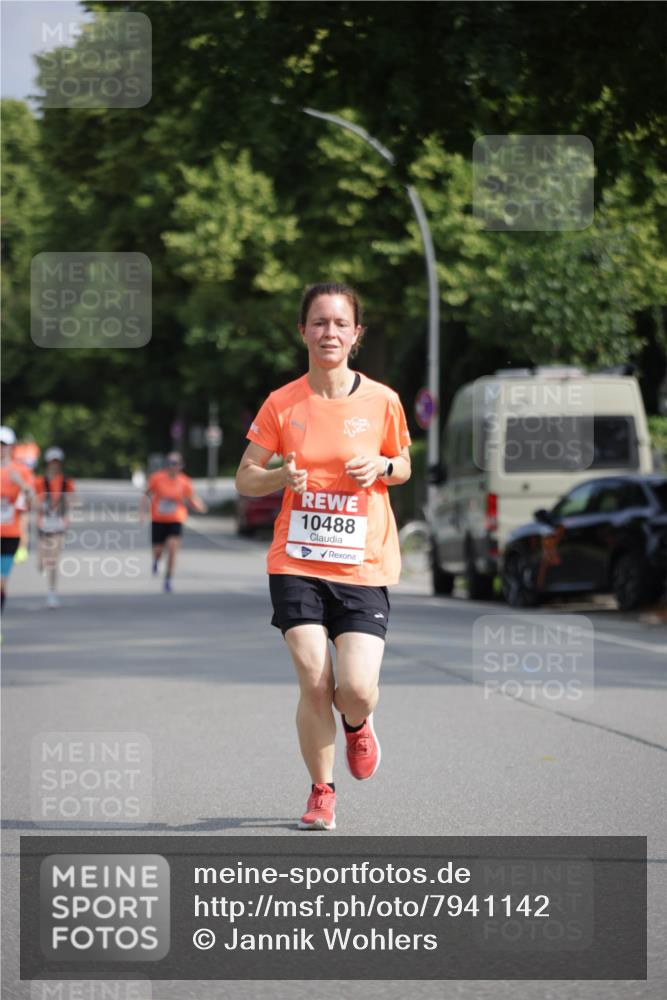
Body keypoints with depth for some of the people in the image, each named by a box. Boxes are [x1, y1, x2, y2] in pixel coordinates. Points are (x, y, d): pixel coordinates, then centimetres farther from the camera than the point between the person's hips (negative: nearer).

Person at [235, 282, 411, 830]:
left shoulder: (382, 401, 1)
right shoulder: (282, 403, 0)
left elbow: (404, 465, 16)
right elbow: (245, 478, 6)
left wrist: (382, 467, -7)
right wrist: (283, 475, -15)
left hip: (364, 565, 0)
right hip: (296, 563, 0)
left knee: (357, 689, -11)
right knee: (314, 682, -8)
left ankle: (357, 724, 27)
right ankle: (322, 792, 13)